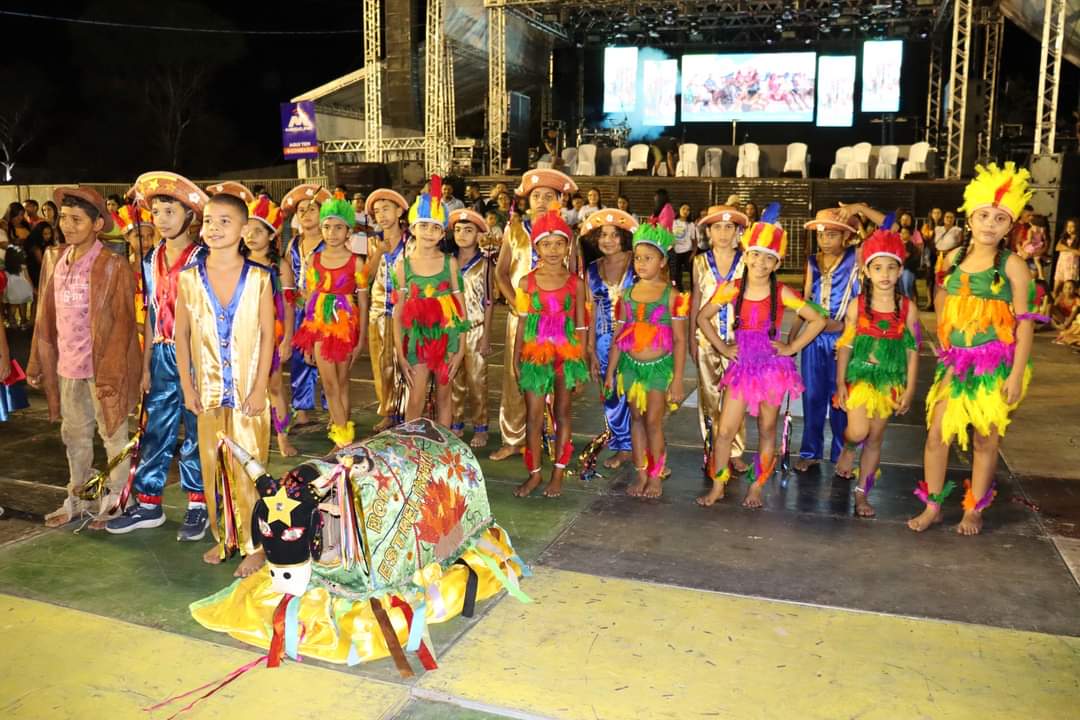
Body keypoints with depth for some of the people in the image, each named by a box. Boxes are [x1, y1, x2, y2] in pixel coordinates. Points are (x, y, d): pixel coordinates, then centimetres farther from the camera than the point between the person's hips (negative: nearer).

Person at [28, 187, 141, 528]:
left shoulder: (113, 267, -13)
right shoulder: (54, 259, 5)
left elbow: (122, 322, -14)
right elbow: (45, 317, 9)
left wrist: (112, 371, -18)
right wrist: (37, 363, 10)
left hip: (103, 365, -6)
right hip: (67, 365, 6)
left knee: (113, 435, 8)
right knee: (74, 434, 18)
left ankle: (116, 501, 21)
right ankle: (78, 498, 33)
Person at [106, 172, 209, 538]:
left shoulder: (202, 259, -7)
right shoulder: (151, 260, 9)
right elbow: (151, 316, 12)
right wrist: (146, 366, 11)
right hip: (162, 355, 5)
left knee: (195, 429, 4)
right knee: (156, 428, 9)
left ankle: (198, 504, 15)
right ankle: (148, 504, 20)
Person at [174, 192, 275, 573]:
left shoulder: (258, 278, -5)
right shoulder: (188, 277, 1)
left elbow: (268, 334, -3)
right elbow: (181, 334, 5)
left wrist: (260, 388, -8)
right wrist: (187, 385, 1)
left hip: (247, 390, -2)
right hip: (208, 391, 3)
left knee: (248, 466, 2)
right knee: (212, 464, 11)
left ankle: (254, 544, 15)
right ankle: (225, 536, 27)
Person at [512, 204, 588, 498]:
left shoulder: (575, 283, 0)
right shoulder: (527, 282, 1)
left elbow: (580, 325, 3)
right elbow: (522, 323, 5)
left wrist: (581, 361, 1)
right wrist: (516, 358, 4)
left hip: (566, 353, 0)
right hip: (535, 354, 0)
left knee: (562, 414, 8)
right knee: (533, 415, 3)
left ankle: (558, 473, 20)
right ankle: (534, 473, 17)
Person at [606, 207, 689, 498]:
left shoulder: (671, 295, -8)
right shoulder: (628, 294, 3)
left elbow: (679, 340, -7)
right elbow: (619, 336, 9)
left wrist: (677, 380, -10)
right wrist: (610, 372, 9)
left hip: (660, 366, -4)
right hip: (632, 365, 4)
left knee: (653, 421, -1)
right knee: (636, 419, 11)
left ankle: (655, 476, 15)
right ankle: (640, 474, 22)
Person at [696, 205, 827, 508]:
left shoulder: (781, 293, -9)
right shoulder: (732, 290, -5)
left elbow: (818, 319, -4)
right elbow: (703, 317, 7)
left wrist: (792, 347, -7)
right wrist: (722, 347, 1)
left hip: (772, 367, -1)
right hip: (742, 366, 1)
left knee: (767, 429, 10)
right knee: (725, 430, 0)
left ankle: (756, 486, 25)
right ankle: (718, 485, 16)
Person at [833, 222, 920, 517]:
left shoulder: (907, 308, -3)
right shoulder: (857, 306, -5)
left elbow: (913, 351, 0)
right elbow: (845, 346, -2)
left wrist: (910, 390, -2)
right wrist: (840, 383, -5)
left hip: (890, 380, 2)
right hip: (860, 376, -1)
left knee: (875, 439, 9)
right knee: (858, 432, -15)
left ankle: (862, 493, 20)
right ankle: (847, 448, 23)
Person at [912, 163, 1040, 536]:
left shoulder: (1012, 265, -10)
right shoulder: (954, 257, 4)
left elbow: (1025, 321, -9)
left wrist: (1017, 374, -13)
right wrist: (946, 350, 11)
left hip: (995, 364, -4)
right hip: (956, 361, 4)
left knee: (985, 438, 8)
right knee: (937, 434, 2)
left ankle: (974, 509, 24)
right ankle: (932, 506, 17)